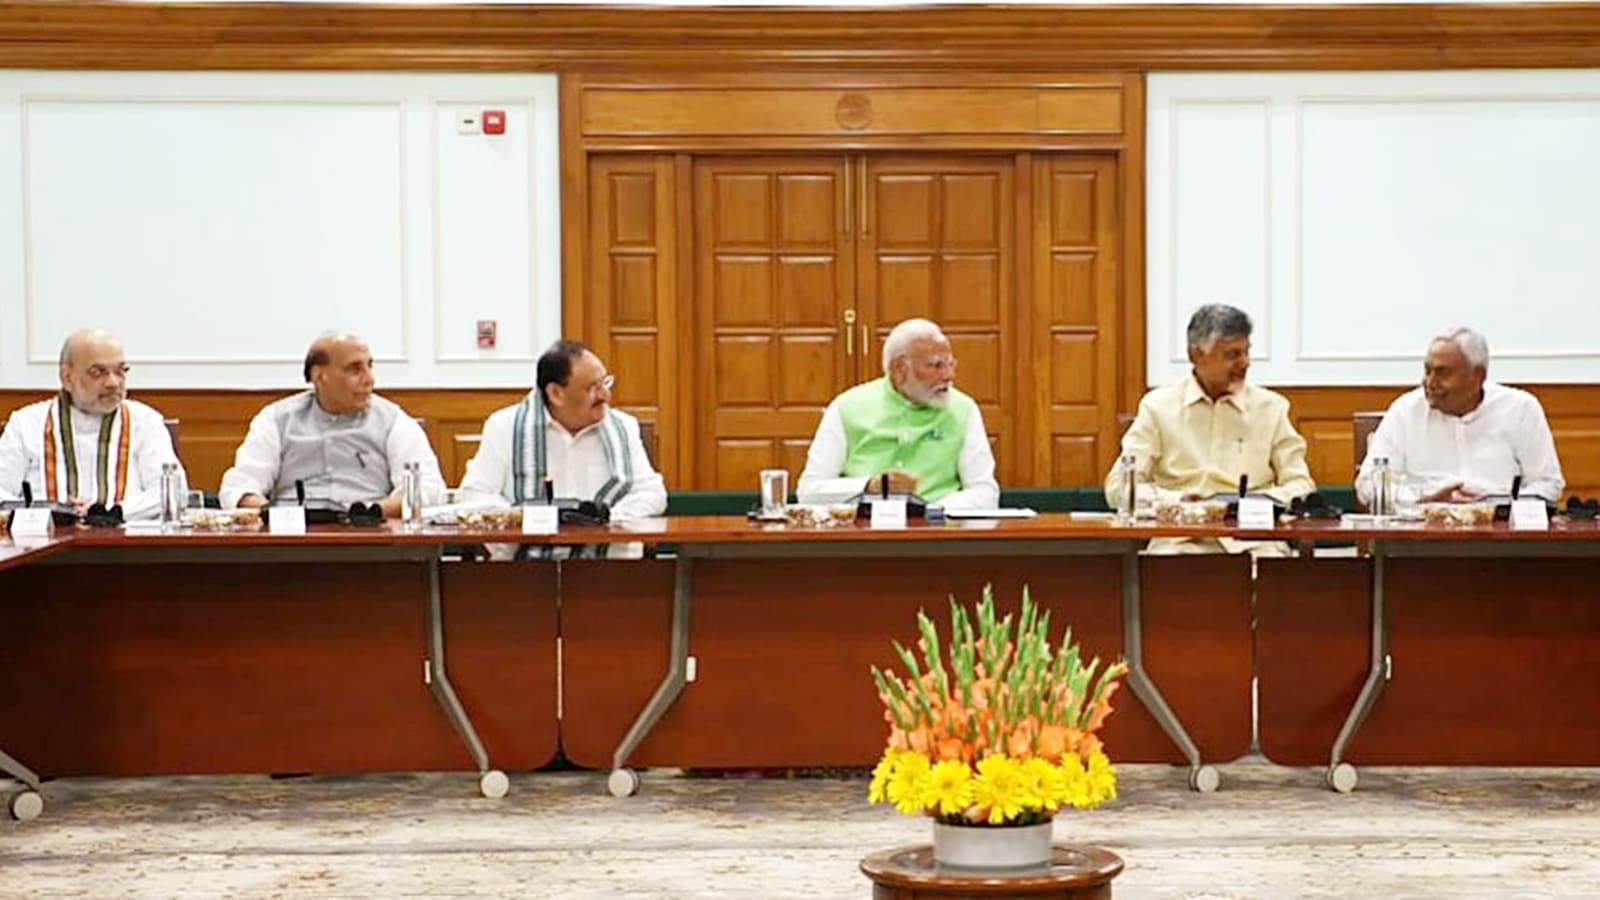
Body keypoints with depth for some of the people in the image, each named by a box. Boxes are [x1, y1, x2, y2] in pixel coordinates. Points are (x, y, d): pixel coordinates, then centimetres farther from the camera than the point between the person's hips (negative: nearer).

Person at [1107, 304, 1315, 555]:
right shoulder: (1158, 406, 8)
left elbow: (1301, 486, 11)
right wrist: (1178, 502, -13)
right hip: (1181, 540, -1)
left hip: (1254, 541, 1)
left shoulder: (1271, 407, 13)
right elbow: (1119, 488, 3)